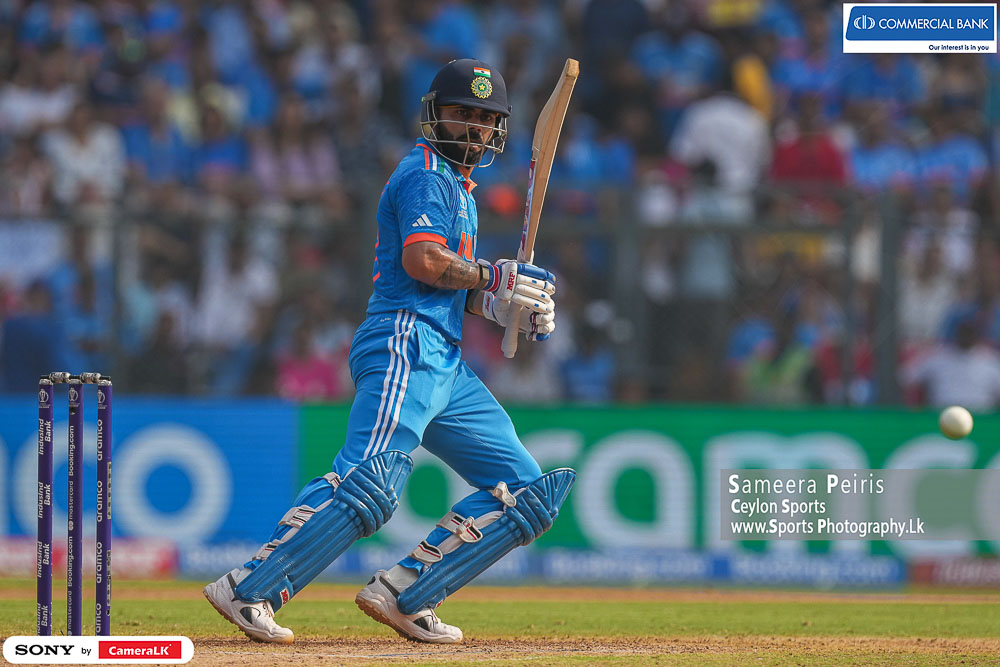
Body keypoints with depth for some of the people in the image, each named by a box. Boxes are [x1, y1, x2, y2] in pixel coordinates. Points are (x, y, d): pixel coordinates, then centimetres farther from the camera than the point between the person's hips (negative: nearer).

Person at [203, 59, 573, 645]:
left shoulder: (458, 184, 29)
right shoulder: (427, 173, -1)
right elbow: (421, 261, -17)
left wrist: (510, 306, 9)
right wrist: (499, 277, -8)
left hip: (446, 366, 10)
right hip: (406, 345, -10)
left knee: (529, 493, 5)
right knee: (372, 482, -27)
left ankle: (404, 595, -2)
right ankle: (249, 590, -28)